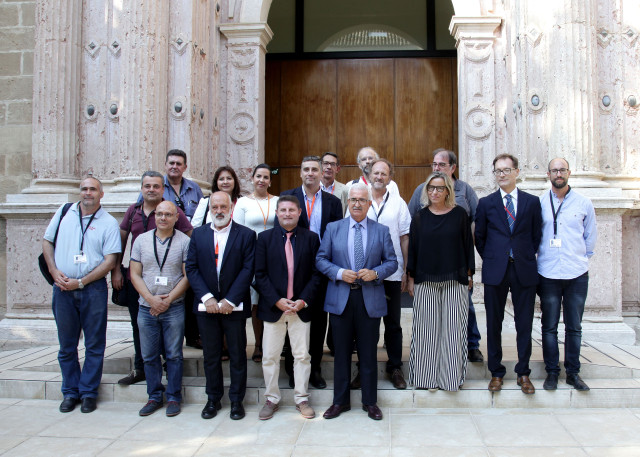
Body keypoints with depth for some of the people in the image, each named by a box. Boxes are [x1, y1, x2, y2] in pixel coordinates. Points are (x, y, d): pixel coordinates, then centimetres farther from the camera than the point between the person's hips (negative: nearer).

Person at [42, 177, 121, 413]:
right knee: (66, 344, 11)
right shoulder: (63, 212, 8)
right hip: (63, 288, 2)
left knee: (94, 344, 4)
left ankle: (88, 393, 17)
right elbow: (47, 241, 13)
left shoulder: (109, 222, -2)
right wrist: (54, 271, -2)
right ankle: (70, 392, 24)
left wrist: (81, 282, -13)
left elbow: (110, 260, -7)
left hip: (93, 289, -2)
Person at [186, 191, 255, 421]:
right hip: (206, 306, 3)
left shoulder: (246, 235, -1)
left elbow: (248, 270, -7)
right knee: (211, 355, 12)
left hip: (234, 306, -2)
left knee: (237, 355, 7)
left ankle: (237, 400, 20)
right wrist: (207, 297, -10)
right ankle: (213, 399, 27)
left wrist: (230, 300, -14)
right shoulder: (198, 234, 8)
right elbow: (191, 268, 2)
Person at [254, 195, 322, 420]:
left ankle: (302, 399, 22)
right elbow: (260, 274, -1)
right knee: (270, 357, 7)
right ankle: (271, 399, 22)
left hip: (301, 307, 0)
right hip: (273, 308, 0)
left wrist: (304, 300, -11)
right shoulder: (265, 238, 3)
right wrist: (277, 300, -11)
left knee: (302, 356, 7)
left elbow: (316, 273, 0)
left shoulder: (311, 238, 3)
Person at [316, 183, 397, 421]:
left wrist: (376, 273, -13)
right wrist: (339, 273, -13)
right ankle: (340, 401, 23)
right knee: (341, 352, 9)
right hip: (340, 299, 1)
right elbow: (321, 259, 4)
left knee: (369, 353, 8)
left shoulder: (381, 230, 6)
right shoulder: (333, 228, 6)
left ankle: (370, 401, 22)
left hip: (370, 299, 0)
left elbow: (392, 261, 6)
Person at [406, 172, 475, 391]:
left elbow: (468, 244, 6)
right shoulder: (420, 217, 5)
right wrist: (411, 278, 5)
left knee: (453, 329, 2)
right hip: (425, 282, 1)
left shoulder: (459, 214, 2)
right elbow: (413, 247, 7)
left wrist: (469, 274, 3)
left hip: (455, 281, -1)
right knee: (427, 329, 4)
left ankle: (451, 376, 13)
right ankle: (426, 376, 14)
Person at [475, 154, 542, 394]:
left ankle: (523, 372, 21)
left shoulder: (532, 202, 5)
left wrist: (526, 257, 2)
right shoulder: (486, 203, 5)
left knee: (524, 323, 6)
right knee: (494, 324, 6)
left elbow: (537, 236, 8)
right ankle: (496, 372, 19)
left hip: (524, 270, 0)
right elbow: (479, 237, 10)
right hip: (495, 271, 0)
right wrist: (491, 259, 5)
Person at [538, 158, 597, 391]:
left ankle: (573, 372, 20)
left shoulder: (584, 203, 4)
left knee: (574, 326, 8)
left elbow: (591, 236, 14)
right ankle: (552, 372, 16)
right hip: (548, 274, -1)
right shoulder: (538, 203, 1)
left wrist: (581, 259, 13)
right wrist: (540, 257, 8)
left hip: (577, 275, 1)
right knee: (549, 326, 5)